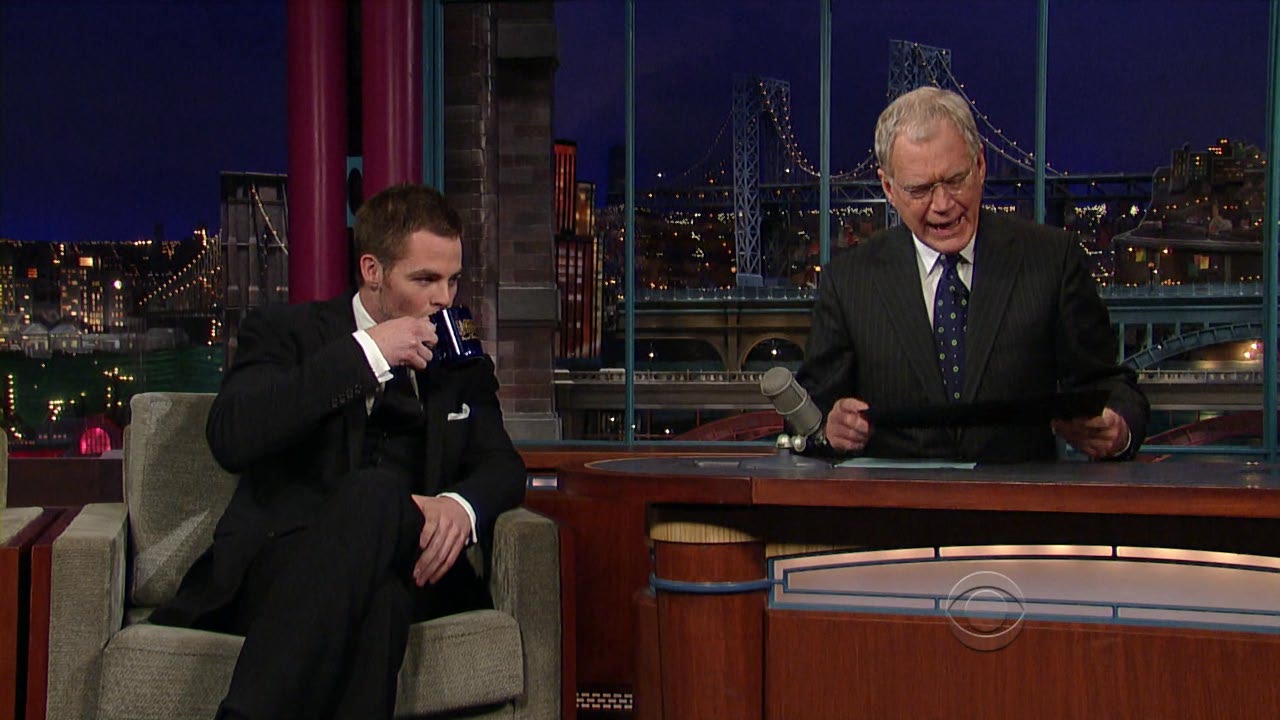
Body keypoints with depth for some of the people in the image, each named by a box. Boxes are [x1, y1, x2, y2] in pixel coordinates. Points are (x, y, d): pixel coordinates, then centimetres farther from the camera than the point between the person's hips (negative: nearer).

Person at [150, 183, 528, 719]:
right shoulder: (285, 331, 12)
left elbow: (502, 467, 13)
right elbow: (230, 438, -6)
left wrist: (461, 504, -14)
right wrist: (364, 353, -9)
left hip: (403, 566, 2)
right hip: (280, 563, -2)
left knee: (377, 494, -35)